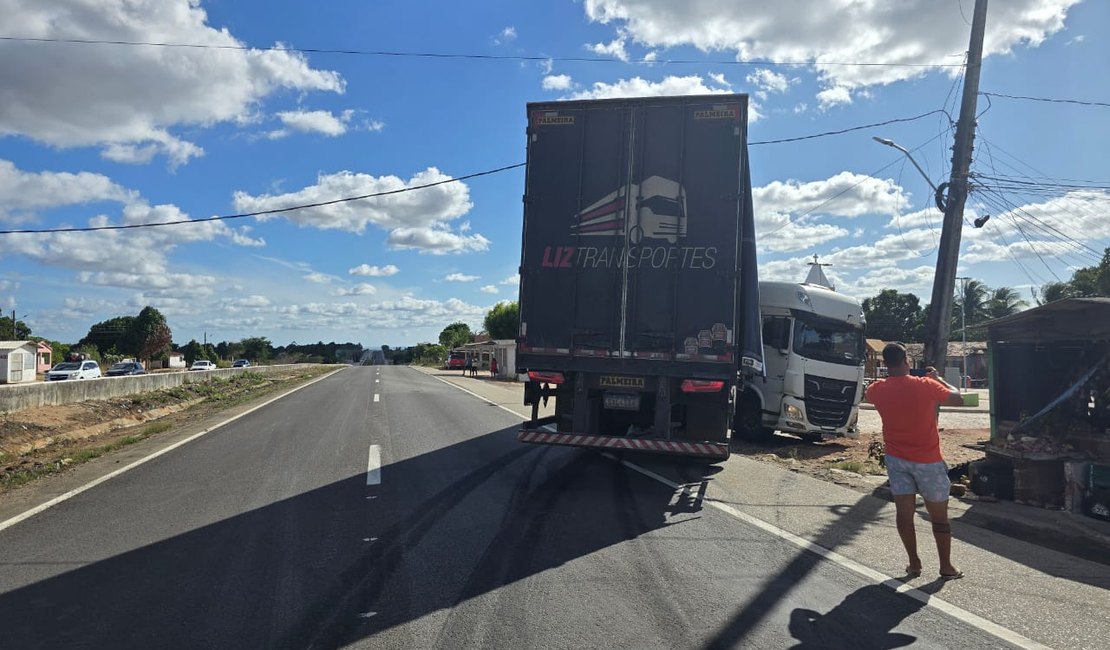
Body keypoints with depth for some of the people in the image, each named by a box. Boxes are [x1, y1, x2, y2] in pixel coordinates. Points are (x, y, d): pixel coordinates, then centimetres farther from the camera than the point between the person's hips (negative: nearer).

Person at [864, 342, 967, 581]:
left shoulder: (877, 390, -6)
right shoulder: (925, 386, -15)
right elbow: (959, 399, -2)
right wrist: (938, 378, 9)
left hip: (896, 459, 2)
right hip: (928, 461, -2)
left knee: (904, 512, 7)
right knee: (939, 515, 11)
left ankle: (914, 563, 14)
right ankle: (946, 567, 19)